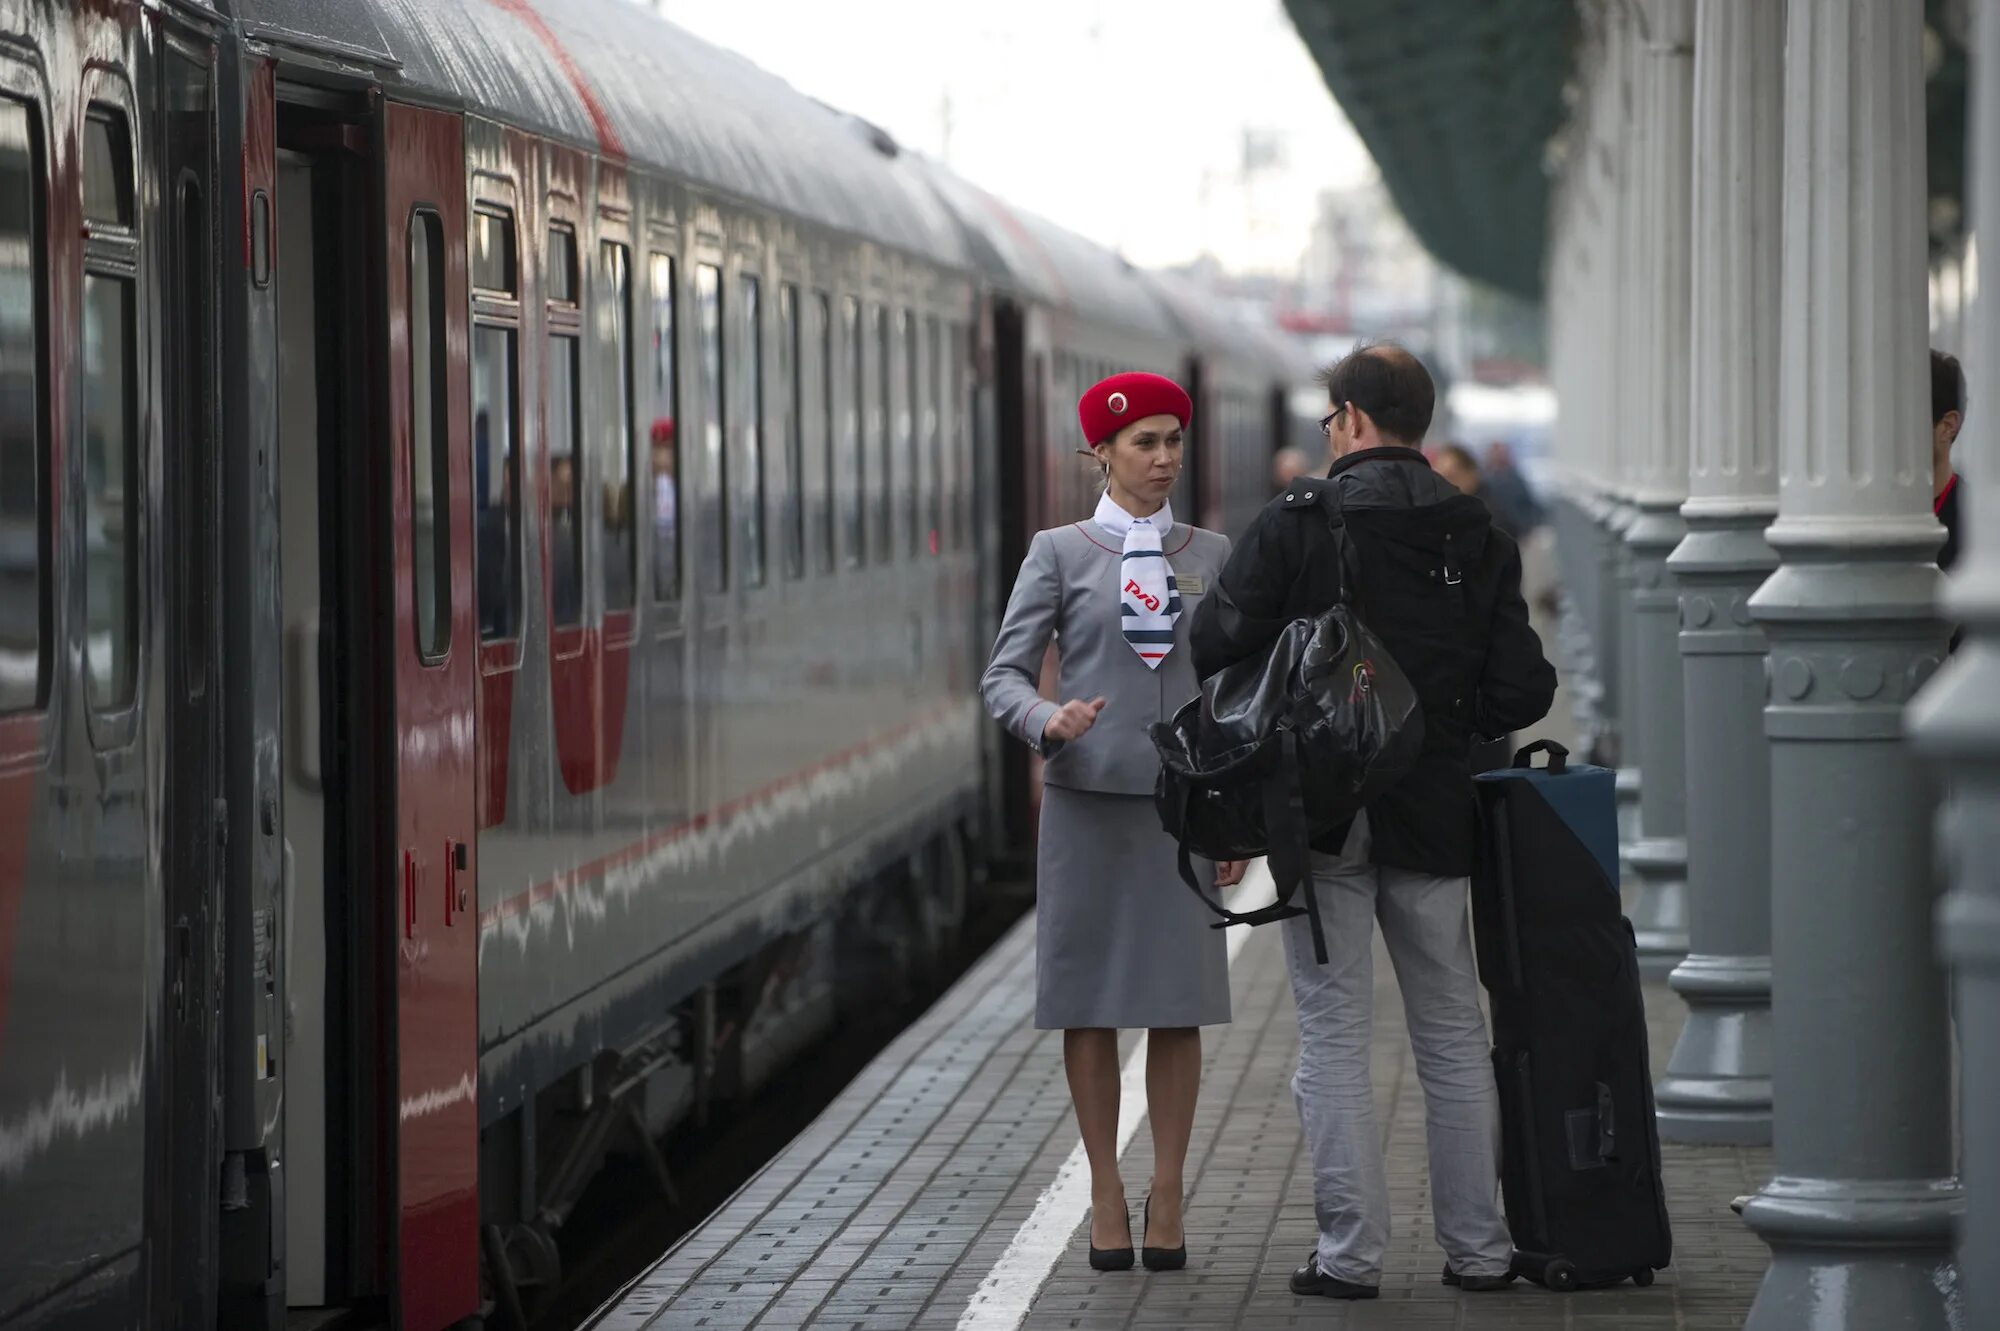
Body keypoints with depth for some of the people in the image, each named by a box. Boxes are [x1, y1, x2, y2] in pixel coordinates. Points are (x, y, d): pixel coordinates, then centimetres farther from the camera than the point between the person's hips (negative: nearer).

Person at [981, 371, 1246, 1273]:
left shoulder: (1212, 556, 9)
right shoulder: (1060, 552, 3)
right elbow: (1004, 673, 0)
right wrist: (1047, 720, -22)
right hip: (1086, 799, -1)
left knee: (1179, 1003, 0)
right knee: (1089, 1002, 1)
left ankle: (1168, 1199, 7)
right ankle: (1107, 1198, 10)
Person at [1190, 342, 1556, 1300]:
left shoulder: (1297, 524, -8)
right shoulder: (1480, 540, 3)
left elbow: (1215, 645, -13)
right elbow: (1522, 691, -1)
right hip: (1433, 816, 3)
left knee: (1333, 1034, 2)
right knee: (1452, 1034, 12)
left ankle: (1350, 1250, 0)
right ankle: (1478, 1247, 15)